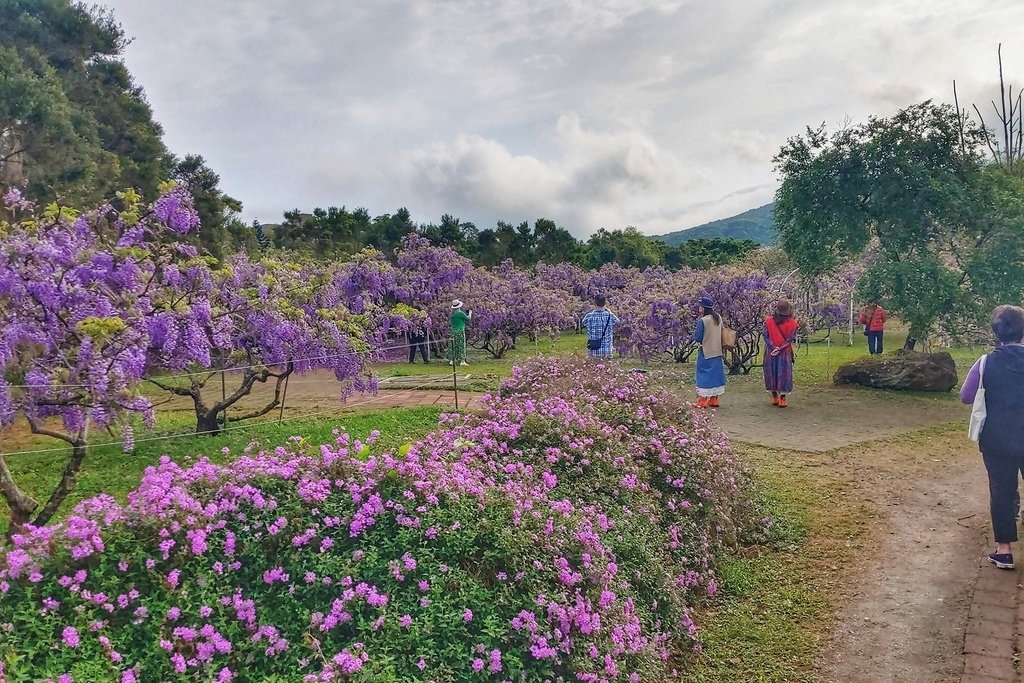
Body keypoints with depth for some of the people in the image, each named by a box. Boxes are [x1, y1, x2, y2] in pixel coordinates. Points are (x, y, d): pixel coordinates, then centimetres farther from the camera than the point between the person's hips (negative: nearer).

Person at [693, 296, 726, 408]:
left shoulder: (702, 321, -18)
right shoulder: (719, 318, 3)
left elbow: (697, 337, -15)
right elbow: (721, 333, 13)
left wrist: (695, 333, 4)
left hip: (705, 353, -6)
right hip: (717, 352, 6)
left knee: (704, 375, 1)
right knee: (715, 374, 12)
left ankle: (703, 400, 3)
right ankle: (714, 400, 18)